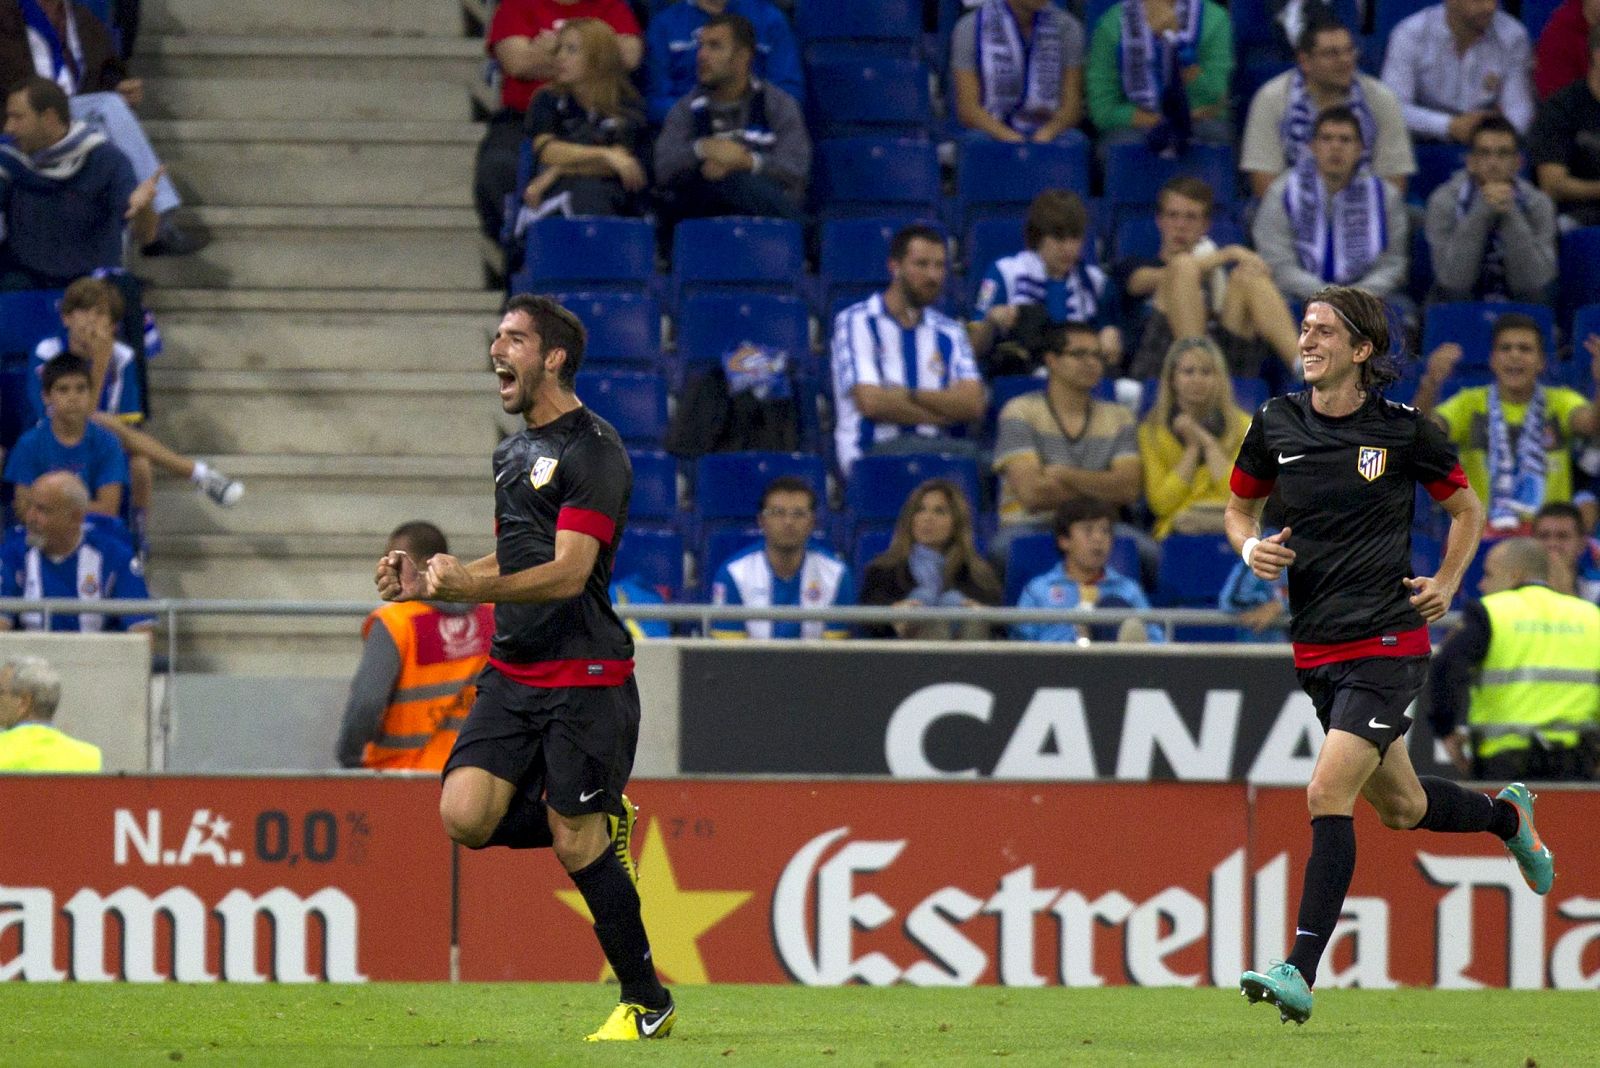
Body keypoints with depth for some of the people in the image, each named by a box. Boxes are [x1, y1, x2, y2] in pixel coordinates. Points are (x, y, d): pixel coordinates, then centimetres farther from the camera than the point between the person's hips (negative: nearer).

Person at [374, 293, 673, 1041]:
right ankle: (603, 824, 15)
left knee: (576, 843, -5)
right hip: (513, 673, 8)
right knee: (466, 816, -10)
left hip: (584, 678, -8)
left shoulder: (592, 450, -11)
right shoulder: (513, 454, 17)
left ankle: (648, 1004, 10)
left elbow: (567, 572, -19)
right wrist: (427, 584, 13)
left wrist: (471, 587, -31)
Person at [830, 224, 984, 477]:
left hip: (935, 446, 5)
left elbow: (972, 404, 4)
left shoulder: (949, 332, 19)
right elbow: (871, 403, -8)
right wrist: (944, 413, 0)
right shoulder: (856, 323, 4)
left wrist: (909, 396, -8)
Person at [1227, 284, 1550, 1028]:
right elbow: (1240, 506, 18)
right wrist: (1251, 546, -4)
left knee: (1329, 795, -18)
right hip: (1317, 651, 5)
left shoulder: (1403, 430, -6)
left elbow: (1466, 509, 11)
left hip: (1388, 641, -5)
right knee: (1401, 808, 17)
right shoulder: (1276, 423, 3)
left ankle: (1302, 972, -20)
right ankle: (1507, 813, 48)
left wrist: (1447, 583, -2)